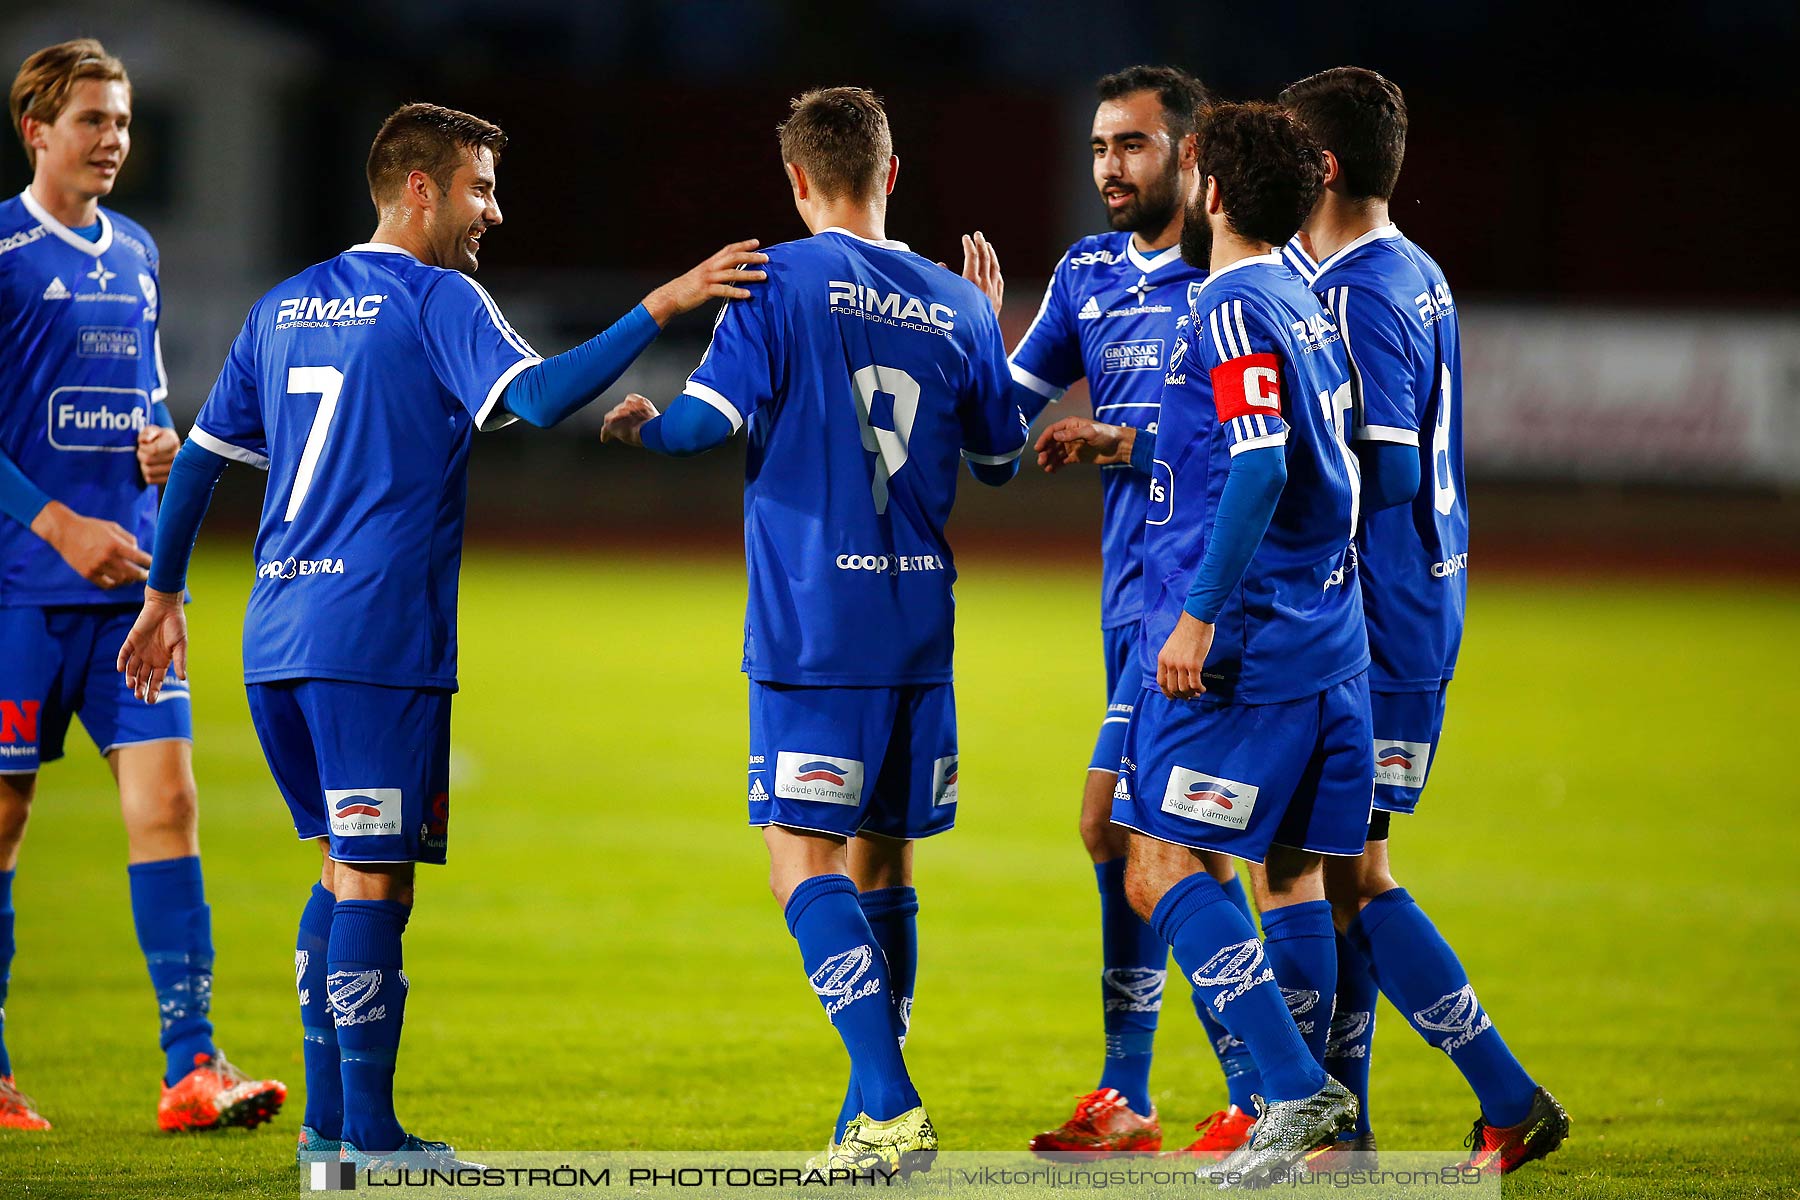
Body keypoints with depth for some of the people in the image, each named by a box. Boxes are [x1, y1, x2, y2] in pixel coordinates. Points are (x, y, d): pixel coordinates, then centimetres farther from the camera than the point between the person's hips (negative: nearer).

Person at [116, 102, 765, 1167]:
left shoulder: (284, 307, 17)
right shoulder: (436, 300, -5)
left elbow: (200, 457, 21)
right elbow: (539, 397, -22)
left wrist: (165, 594, 29)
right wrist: (662, 308, -21)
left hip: (277, 637, 8)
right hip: (378, 635, -8)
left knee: (346, 863, 18)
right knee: (374, 877, -5)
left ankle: (328, 1115, 17)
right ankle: (369, 1135, -5)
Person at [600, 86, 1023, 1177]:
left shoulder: (781, 281, -7)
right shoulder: (954, 306, 8)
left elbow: (709, 419, -13)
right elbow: (1001, 456, 20)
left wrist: (640, 427, 9)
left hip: (813, 626, -5)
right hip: (920, 624, 5)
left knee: (806, 862, -6)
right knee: (885, 862, 13)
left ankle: (889, 1105, -20)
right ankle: (874, 1118, 17)